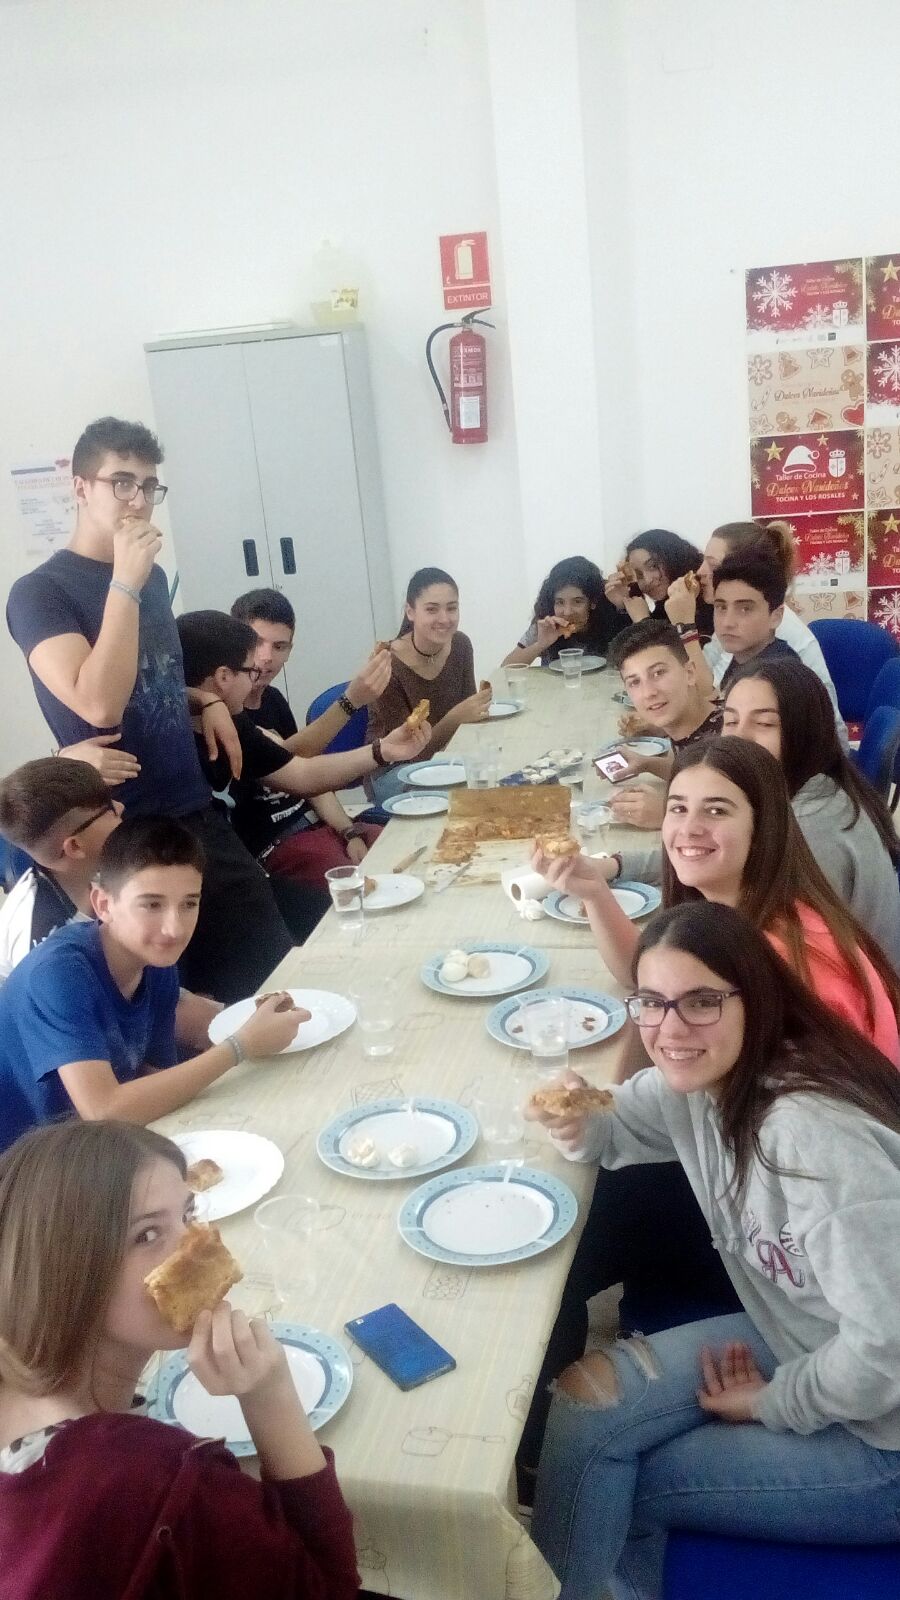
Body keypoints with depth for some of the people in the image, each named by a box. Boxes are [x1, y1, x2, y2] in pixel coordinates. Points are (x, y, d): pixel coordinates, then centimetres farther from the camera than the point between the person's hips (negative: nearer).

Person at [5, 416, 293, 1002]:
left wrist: (206, 701, 8)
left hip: (200, 815, 7)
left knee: (276, 965, 11)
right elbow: (99, 704, -26)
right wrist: (124, 583, -25)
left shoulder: (153, 576, 10)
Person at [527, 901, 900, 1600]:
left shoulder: (814, 1134, -33)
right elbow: (622, 1123, 11)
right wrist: (580, 1126, -14)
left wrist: (773, 1405, -13)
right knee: (584, 1403, -5)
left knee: (610, 1478, -5)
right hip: (796, 1348, 7)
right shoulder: (696, 1077, -8)